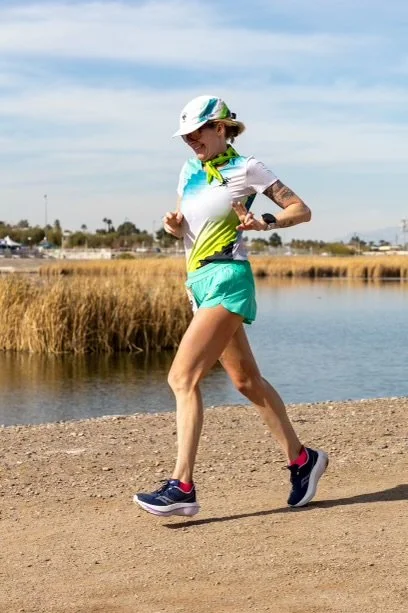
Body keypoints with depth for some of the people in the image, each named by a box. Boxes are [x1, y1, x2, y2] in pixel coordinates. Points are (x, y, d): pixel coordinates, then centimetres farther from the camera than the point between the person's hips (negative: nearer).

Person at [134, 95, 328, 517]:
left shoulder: (245, 169, -2)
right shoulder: (190, 173, 16)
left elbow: (301, 210, -1)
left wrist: (264, 223, -18)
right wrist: (173, 226, 2)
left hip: (226, 279, -8)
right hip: (198, 282, 8)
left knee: (182, 377, -18)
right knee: (246, 381, 13)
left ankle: (182, 487, -20)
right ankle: (302, 460, 25)